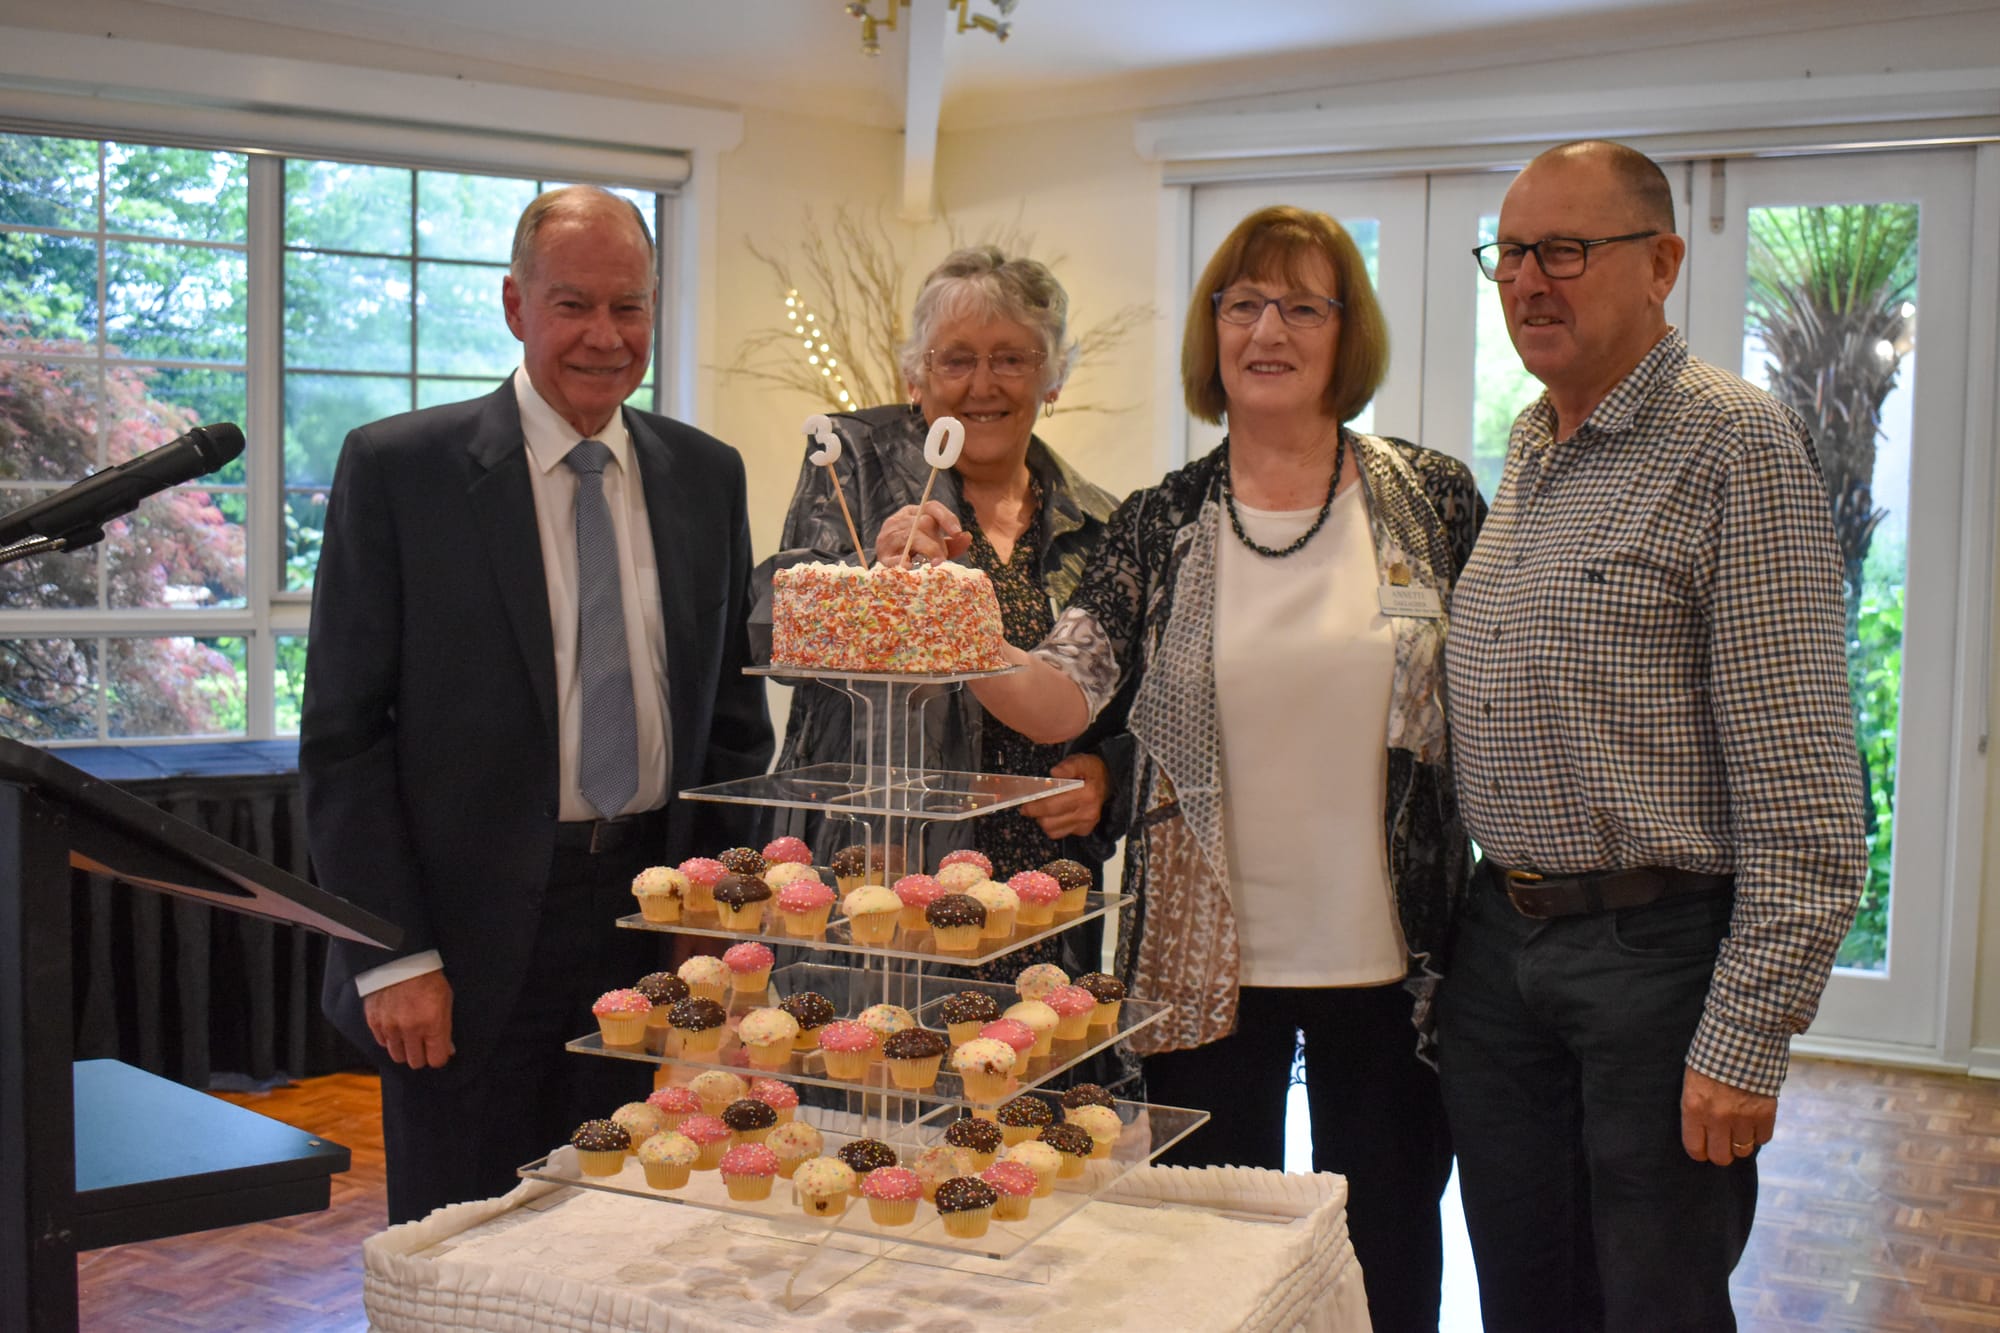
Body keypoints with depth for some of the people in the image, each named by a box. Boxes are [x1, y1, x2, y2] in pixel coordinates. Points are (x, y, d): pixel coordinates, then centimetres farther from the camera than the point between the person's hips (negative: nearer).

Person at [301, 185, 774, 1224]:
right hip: (472, 941, -3)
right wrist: (393, 955, -10)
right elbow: (343, 735, -5)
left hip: (657, 924, 4)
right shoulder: (397, 468, -5)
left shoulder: (707, 475, 7)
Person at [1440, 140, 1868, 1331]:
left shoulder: (1736, 447, -12)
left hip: (1658, 951, -7)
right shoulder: (1526, 454, 12)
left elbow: (1802, 782, -16)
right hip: (1500, 942, 7)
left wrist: (1748, 1038, -18)